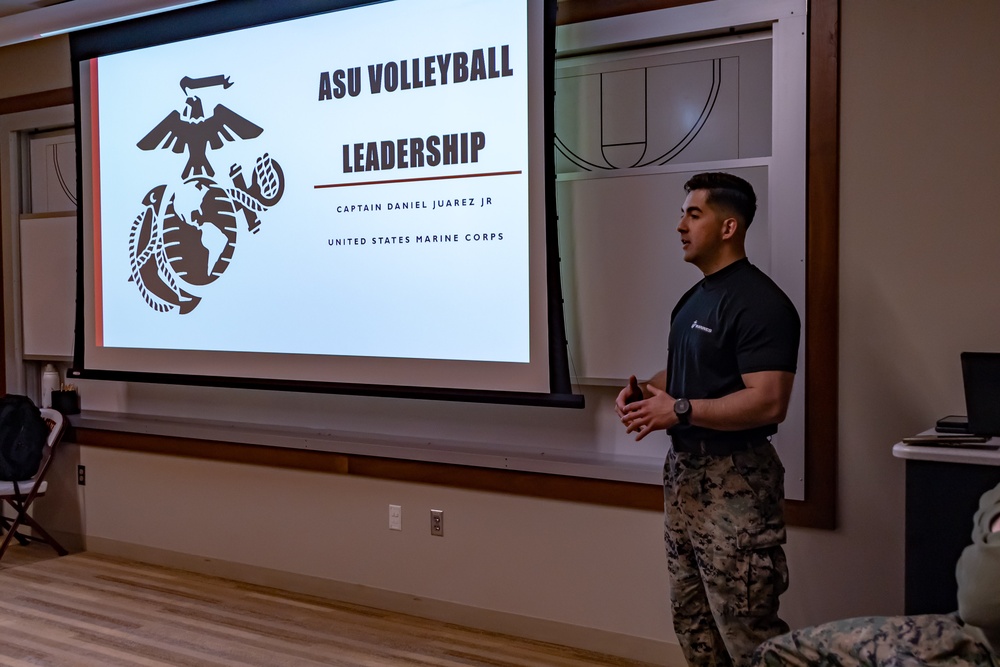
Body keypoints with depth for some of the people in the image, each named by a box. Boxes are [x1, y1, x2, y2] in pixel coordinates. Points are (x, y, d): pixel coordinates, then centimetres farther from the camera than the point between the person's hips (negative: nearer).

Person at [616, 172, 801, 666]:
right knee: (691, 618, 17)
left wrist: (678, 409, -20)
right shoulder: (694, 299, 14)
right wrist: (644, 390, 4)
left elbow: (768, 402, -24)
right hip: (684, 471, 10)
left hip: (734, 482, -10)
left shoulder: (760, 304, -16)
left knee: (744, 626, -5)